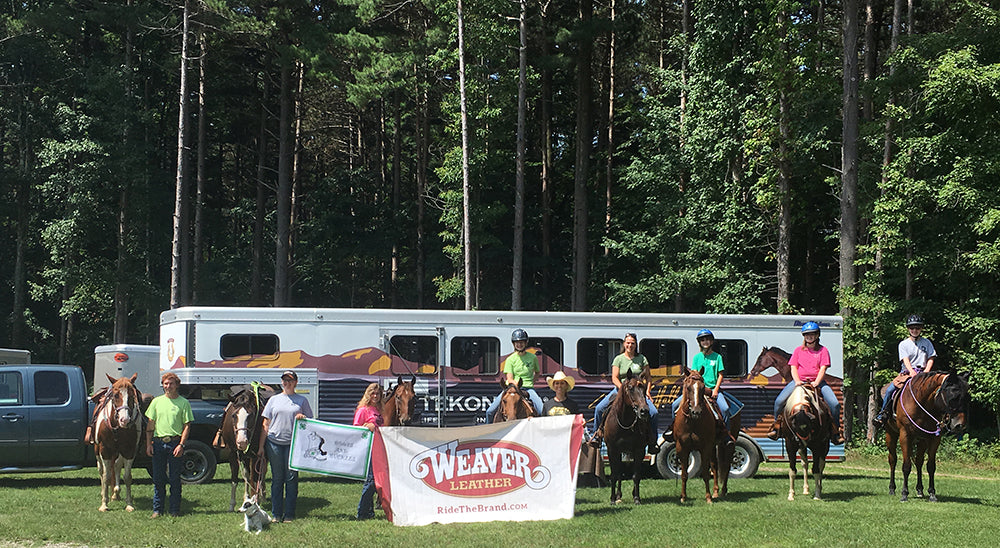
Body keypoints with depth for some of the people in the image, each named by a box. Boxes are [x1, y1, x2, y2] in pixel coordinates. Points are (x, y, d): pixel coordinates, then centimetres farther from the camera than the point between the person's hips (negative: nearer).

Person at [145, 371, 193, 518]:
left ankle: (175, 510, 9)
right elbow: (150, 425, 11)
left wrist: (181, 444, -11)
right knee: (158, 478, 5)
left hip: (175, 443, -2)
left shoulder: (183, 403, 1)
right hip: (158, 443, 2)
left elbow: (187, 426, -1)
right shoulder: (157, 401, 10)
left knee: (175, 479, 1)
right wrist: (148, 444, 3)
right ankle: (157, 509, 12)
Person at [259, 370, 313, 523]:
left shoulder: (302, 400, 9)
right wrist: (261, 446, 6)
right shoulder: (274, 400, 13)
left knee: (291, 478, -2)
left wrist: (303, 418, -12)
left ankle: (289, 514, 4)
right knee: (277, 478, 4)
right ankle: (276, 514, 9)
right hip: (274, 443, 2)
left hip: (293, 444, -1)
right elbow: (266, 424, 12)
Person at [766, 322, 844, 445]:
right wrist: (797, 381, -11)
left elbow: (823, 368, -2)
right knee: (779, 401, -19)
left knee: (835, 404, -22)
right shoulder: (798, 350, 13)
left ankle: (835, 431, -4)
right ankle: (776, 425, 4)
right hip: (799, 381, 1)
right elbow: (793, 367, 7)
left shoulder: (823, 350, 8)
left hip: (818, 381, -1)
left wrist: (816, 382, -17)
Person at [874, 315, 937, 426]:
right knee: (890, 390, -19)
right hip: (906, 372, -1)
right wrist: (911, 371, -25)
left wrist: (926, 371, -11)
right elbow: (905, 359, -7)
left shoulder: (927, 343, 13)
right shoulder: (903, 344, 7)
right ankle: (882, 414, -7)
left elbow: (931, 359, 7)